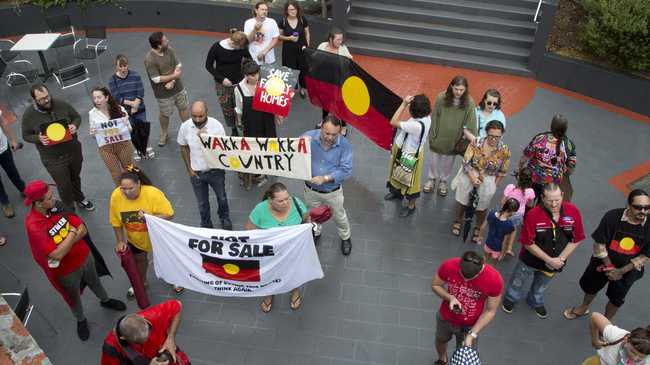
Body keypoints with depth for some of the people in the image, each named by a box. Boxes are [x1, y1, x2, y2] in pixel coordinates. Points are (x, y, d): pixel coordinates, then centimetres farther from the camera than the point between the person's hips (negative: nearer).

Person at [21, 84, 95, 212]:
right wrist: (38, 139, -23)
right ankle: (70, 211, 32)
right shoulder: (29, 115, -15)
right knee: (64, 186, 8)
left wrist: (75, 125, -19)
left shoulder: (61, 104, -11)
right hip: (53, 159, -3)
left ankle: (79, 198, 55)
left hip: (74, 151, 3)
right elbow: (26, 135, -3)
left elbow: (77, 117, 4)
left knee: (75, 177, 27)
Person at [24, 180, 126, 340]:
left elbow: (83, 229, -13)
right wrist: (72, 233, -25)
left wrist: (66, 241, -28)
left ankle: (105, 300, 60)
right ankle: (81, 320, 52)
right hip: (66, 270, -4)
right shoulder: (33, 226, -33)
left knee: (94, 281, 31)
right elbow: (58, 254, -35)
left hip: (84, 255, 4)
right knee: (74, 297, 24)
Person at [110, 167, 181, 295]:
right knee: (139, 259, 24)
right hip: (135, 238, 3)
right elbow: (116, 222, -11)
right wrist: (120, 241, -9)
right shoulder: (115, 196, -25)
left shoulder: (153, 193, -37)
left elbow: (169, 215, -31)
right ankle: (141, 282, 51)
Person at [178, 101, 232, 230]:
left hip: (216, 171, -1)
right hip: (196, 173, 1)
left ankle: (225, 218, 51)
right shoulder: (185, 127, -15)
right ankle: (206, 224, 43)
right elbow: (184, 148, 1)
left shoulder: (216, 125, -22)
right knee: (202, 202, 18)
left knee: (222, 197, 22)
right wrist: (189, 169, 0)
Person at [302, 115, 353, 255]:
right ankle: (315, 233, 59)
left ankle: (345, 237, 53)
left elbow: (346, 170, -25)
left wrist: (325, 178, -36)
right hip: (311, 189, 1)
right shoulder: (309, 136, -21)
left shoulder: (344, 145, -22)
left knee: (339, 216, 23)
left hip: (333, 191, -1)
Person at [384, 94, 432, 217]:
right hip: (406, 151, 9)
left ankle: (411, 206, 37)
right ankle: (398, 192, 60)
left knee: (409, 181, 15)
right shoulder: (426, 117, -16)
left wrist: (404, 104, -32)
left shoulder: (417, 125, -41)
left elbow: (393, 122, -34)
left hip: (409, 155, -9)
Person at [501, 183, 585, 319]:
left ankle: (535, 301, 61)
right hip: (531, 259, -3)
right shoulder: (533, 215, -30)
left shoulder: (573, 212, -21)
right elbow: (528, 243, -22)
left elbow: (577, 239, -10)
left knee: (540, 286, 31)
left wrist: (560, 259, -16)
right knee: (518, 282, 24)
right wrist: (549, 260, -22)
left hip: (556, 262, 3)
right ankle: (511, 298, 55)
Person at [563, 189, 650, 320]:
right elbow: (599, 244, -18)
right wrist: (609, 266, -14)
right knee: (590, 286, 24)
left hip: (628, 269, 0)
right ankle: (584, 308, 55)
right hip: (603, 263, 0)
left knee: (616, 298, 20)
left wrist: (621, 271, -17)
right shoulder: (612, 216, -26)